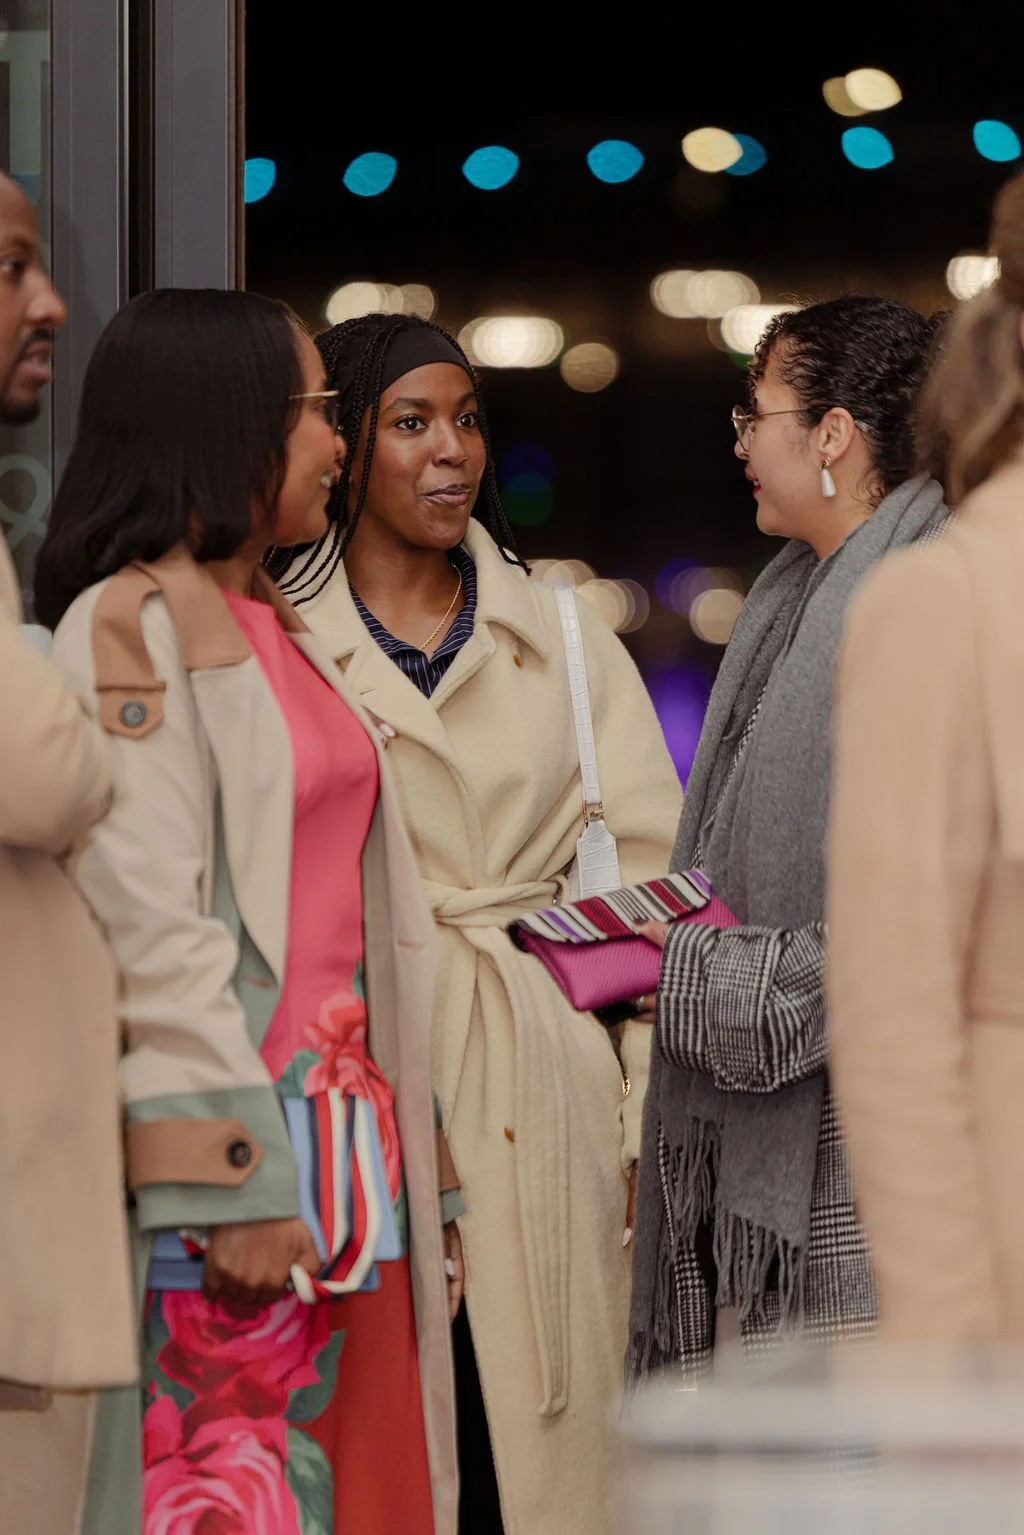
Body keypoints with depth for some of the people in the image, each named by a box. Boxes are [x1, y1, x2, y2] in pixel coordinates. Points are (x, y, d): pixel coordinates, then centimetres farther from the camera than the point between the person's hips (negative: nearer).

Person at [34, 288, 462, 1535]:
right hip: (237, 1145, -8)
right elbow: (150, 927, -16)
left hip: (346, 1140, 9)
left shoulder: (277, 628, 19)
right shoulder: (132, 626, -9)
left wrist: (408, 1162, 16)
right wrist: (234, 1182, -20)